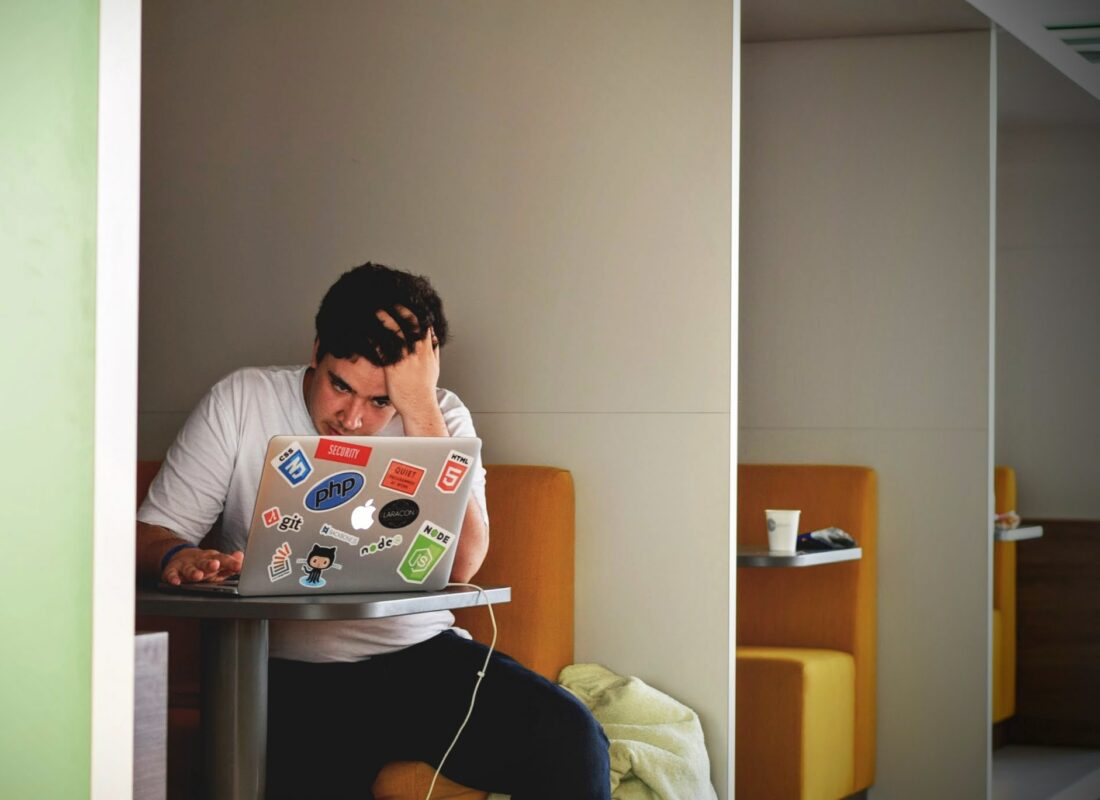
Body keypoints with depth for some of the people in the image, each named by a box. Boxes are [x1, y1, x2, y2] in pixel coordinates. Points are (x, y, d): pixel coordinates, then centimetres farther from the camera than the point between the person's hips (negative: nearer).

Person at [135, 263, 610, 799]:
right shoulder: (240, 403, 3)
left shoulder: (439, 418, 4)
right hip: (289, 675, -2)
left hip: (421, 656, 2)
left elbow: (458, 567, -12)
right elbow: (151, 533, 3)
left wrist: (420, 409, -16)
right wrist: (176, 558, -22)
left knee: (570, 738, -22)